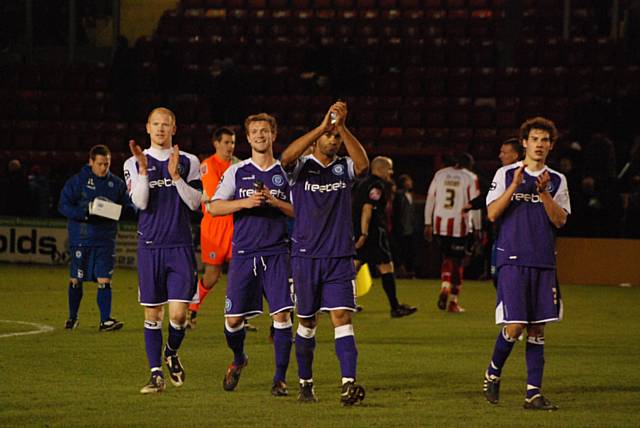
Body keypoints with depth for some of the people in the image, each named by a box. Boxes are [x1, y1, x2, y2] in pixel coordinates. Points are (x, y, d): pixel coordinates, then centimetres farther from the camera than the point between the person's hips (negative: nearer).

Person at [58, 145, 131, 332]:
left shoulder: (116, 183, 7)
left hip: (106, 239, 1)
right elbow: (63, 206, -6)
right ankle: (72, 318, 25)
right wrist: (84, 213, -23)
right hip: (80, 238, -1)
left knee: (104, 280, -7)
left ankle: (105, 320, -8)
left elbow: (129, 206, 11)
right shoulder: (77, 181, -2)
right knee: (76, 280, 9)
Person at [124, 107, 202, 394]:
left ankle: (171, 353, 23)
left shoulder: (188, 163, 7)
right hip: (150, 246, 0)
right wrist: (143, 169, -17)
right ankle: (156, 374, 7)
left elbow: (195, 203, -1)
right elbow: (140, 202, -6)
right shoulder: (135, 163, 5)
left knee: (178, 313, -7)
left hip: (180, 246, 0)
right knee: (152, 314, 1)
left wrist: (175, 175, -13)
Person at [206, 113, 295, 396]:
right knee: (233, 319, 1)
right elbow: (214, 207, 2)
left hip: (276, 254, -1)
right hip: (243, 253, 1)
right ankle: (238, 360, 31)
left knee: (282, 315, -12)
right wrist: (245, 203, -12)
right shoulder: (236, 171, 8)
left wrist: (275, 202, -12)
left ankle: (280, 378, -3)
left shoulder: (285, 172, 7)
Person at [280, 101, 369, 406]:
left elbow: (363, 163, -17)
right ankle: (305, 384, 22)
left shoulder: (344, 168, 7)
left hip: (340, 258, 0)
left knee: (342, 317, -12)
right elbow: (286, 157, -23)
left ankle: (349, 384, -23)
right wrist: (323, 126, -28)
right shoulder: (301, 167, 1)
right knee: (307, 323, 9)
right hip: (305, 256, 0)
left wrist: (343, 127, -25)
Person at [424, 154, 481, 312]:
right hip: (459, 224, -3)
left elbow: (430, 199, 8)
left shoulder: (440, 174, 8)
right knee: (457, 262, 7)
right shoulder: (470, 178, -2)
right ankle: (453, 302, 8)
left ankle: (445, 288, -6)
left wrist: (428, 224, 14)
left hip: (440, 223, 3)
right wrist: (477, 228, 3)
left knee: (447, 257, 18)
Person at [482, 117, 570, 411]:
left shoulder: (557, 181, 11)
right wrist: (514, 186, -14)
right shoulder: (506, 174, 3)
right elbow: (492, 214, -4)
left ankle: (534, 393, 4)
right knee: (514, 325, -11)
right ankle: (493, 374, 14)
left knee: (538, 328, 2)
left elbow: (560, 220, 2)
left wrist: (544, 193, -12)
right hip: (513, 259, -3)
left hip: (544, 262, 3)